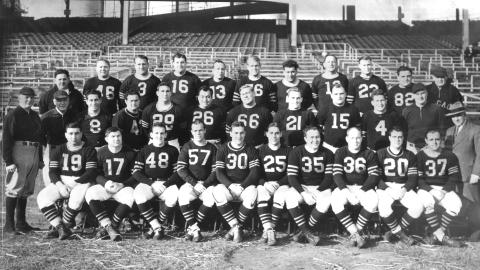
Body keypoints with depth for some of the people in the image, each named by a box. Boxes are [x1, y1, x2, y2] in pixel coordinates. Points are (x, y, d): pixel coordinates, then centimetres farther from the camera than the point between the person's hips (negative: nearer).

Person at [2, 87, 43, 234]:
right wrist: (8, 161, -16)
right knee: (14, 188, -7)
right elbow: (6, 139, -10)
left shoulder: (35, 116, 18)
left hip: (34, 153, 7)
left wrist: (40, 159, 17)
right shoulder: (13, 115, -4)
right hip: (19, 152, -7)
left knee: (26, 190, 11)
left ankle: (21, 223, 19)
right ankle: (9, 225, -2)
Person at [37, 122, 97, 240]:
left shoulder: (89, 150, 2)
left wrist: (75, 183, -17)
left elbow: (91, 173, -7)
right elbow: (52, 172, 7)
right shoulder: (58, 151, 14)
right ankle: (60, 227, -27)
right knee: (43, 197, -22)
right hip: (60, 182, 4)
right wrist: (59, 184, -13)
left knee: (77, 197, -36)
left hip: (81, 182, -3)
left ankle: (57, 228, -20)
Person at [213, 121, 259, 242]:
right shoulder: (223, 149, 9)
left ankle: (234, 228, -18)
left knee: (252, 193, -34)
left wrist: (242, 186, -16)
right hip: (227, 184, 0)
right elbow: (219, 173, 0)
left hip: (245, 185, 0)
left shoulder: (251, 150, 9)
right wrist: (230, 185, -17)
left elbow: (255, 172, -1)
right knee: (218, 192, -34)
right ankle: (237, 228, -26)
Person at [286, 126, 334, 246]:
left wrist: (318, 191, -16)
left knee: (327, 200, -33)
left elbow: (329, 176, 0)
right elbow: (291, 177, -8)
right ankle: (307, 232, -27)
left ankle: (306, 229, -15)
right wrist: (304, 193, -22)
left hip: (320, 187, 1)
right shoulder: (296, 152, -2)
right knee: (290, 197, -33)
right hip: (301, 186, -1)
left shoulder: (327, 154, 3)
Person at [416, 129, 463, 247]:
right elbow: (418, 179, -5)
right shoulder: (420, 156, 0)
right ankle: (441, 237, -32)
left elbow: (454, 177, 5)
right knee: (428, 202, -36)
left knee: (456, 204, -28)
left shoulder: (449, 156, 8)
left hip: (444, 189, 3)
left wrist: (443, 191, -11)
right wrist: (431, 191, -19)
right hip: (426, 188, -2)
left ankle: (438, 235, -21)